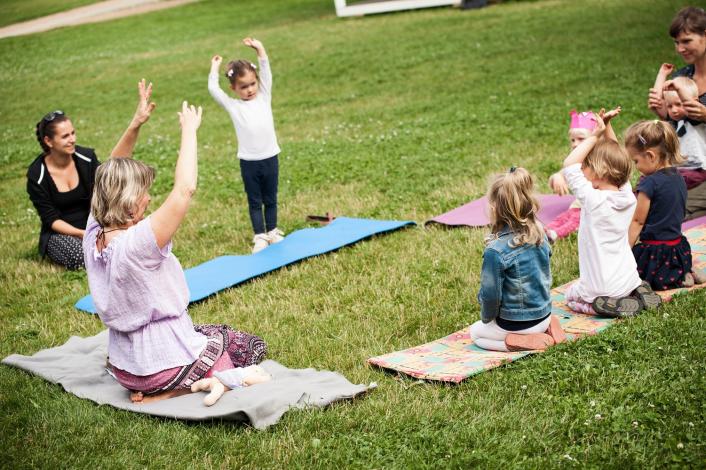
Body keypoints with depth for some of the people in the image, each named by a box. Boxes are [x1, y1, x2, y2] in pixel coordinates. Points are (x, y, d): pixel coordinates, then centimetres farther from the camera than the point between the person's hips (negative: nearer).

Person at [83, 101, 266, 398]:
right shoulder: (137, 243, -30)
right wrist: (189, 130, -19)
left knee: (213, 333, 33)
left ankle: (148, 388, 12)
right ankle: (160, 395, -2)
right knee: (252, 347, 15)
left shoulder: (93, 236, -7)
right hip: (163, 367, -9)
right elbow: (185, 189, -32)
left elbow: (109, 178, 6)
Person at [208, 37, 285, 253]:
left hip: (270, 158, 2)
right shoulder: (233, 106, 0)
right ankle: (259, 236, 14)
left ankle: (272, 231, 25)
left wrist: (260, 50, -8)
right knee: (254, 201, 8)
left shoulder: (264, 98, 6)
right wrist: (215, 67, 1)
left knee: (270, 199, 14)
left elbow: (266, 73, -2)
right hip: (249, 162, -2)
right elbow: (213, 89, -7)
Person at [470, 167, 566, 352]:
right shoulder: (540, 235, -7)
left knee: (476, 332, 21)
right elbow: (546, 277, 7)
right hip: (544, 315, 7)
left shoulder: (496, 251, -27)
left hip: (515, 323, -7)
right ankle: (545, 331, 10)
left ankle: (519, 342, -2)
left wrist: (486, 318, 1)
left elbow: (490, 295, -20)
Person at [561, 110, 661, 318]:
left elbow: (569, 165, -21)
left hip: (601, 288, -6)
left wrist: (594, 136, -17)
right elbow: (615, 157, 7)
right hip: (629, 281, 6)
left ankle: (607, 305, -5)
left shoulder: (593, 200, -23)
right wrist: (607, 128, 0)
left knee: (570, 296, 22)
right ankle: (638, 294, 8)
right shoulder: (627, 196, -5)